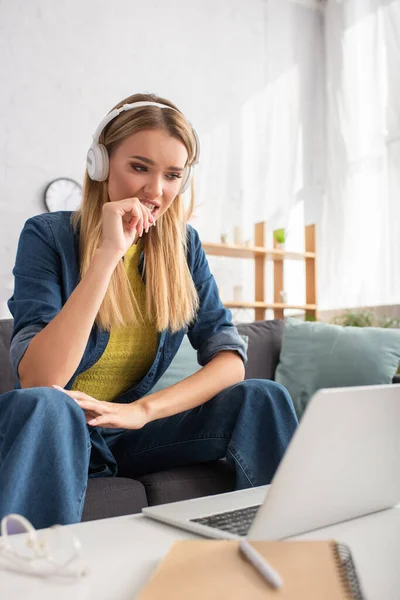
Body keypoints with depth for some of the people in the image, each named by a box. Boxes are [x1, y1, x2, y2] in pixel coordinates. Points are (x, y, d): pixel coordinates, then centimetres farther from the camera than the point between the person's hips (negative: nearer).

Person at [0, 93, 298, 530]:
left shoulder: (182, 244, -1)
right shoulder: (48, 236, -13)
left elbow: (229, 358, -8)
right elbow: (39, 383, -25)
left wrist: (142, 411, -23)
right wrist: (109, 253, -30)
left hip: (132, 432, 4)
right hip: (53, 431, -3)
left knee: (262, 398, -16)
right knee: (41, 406, -37)